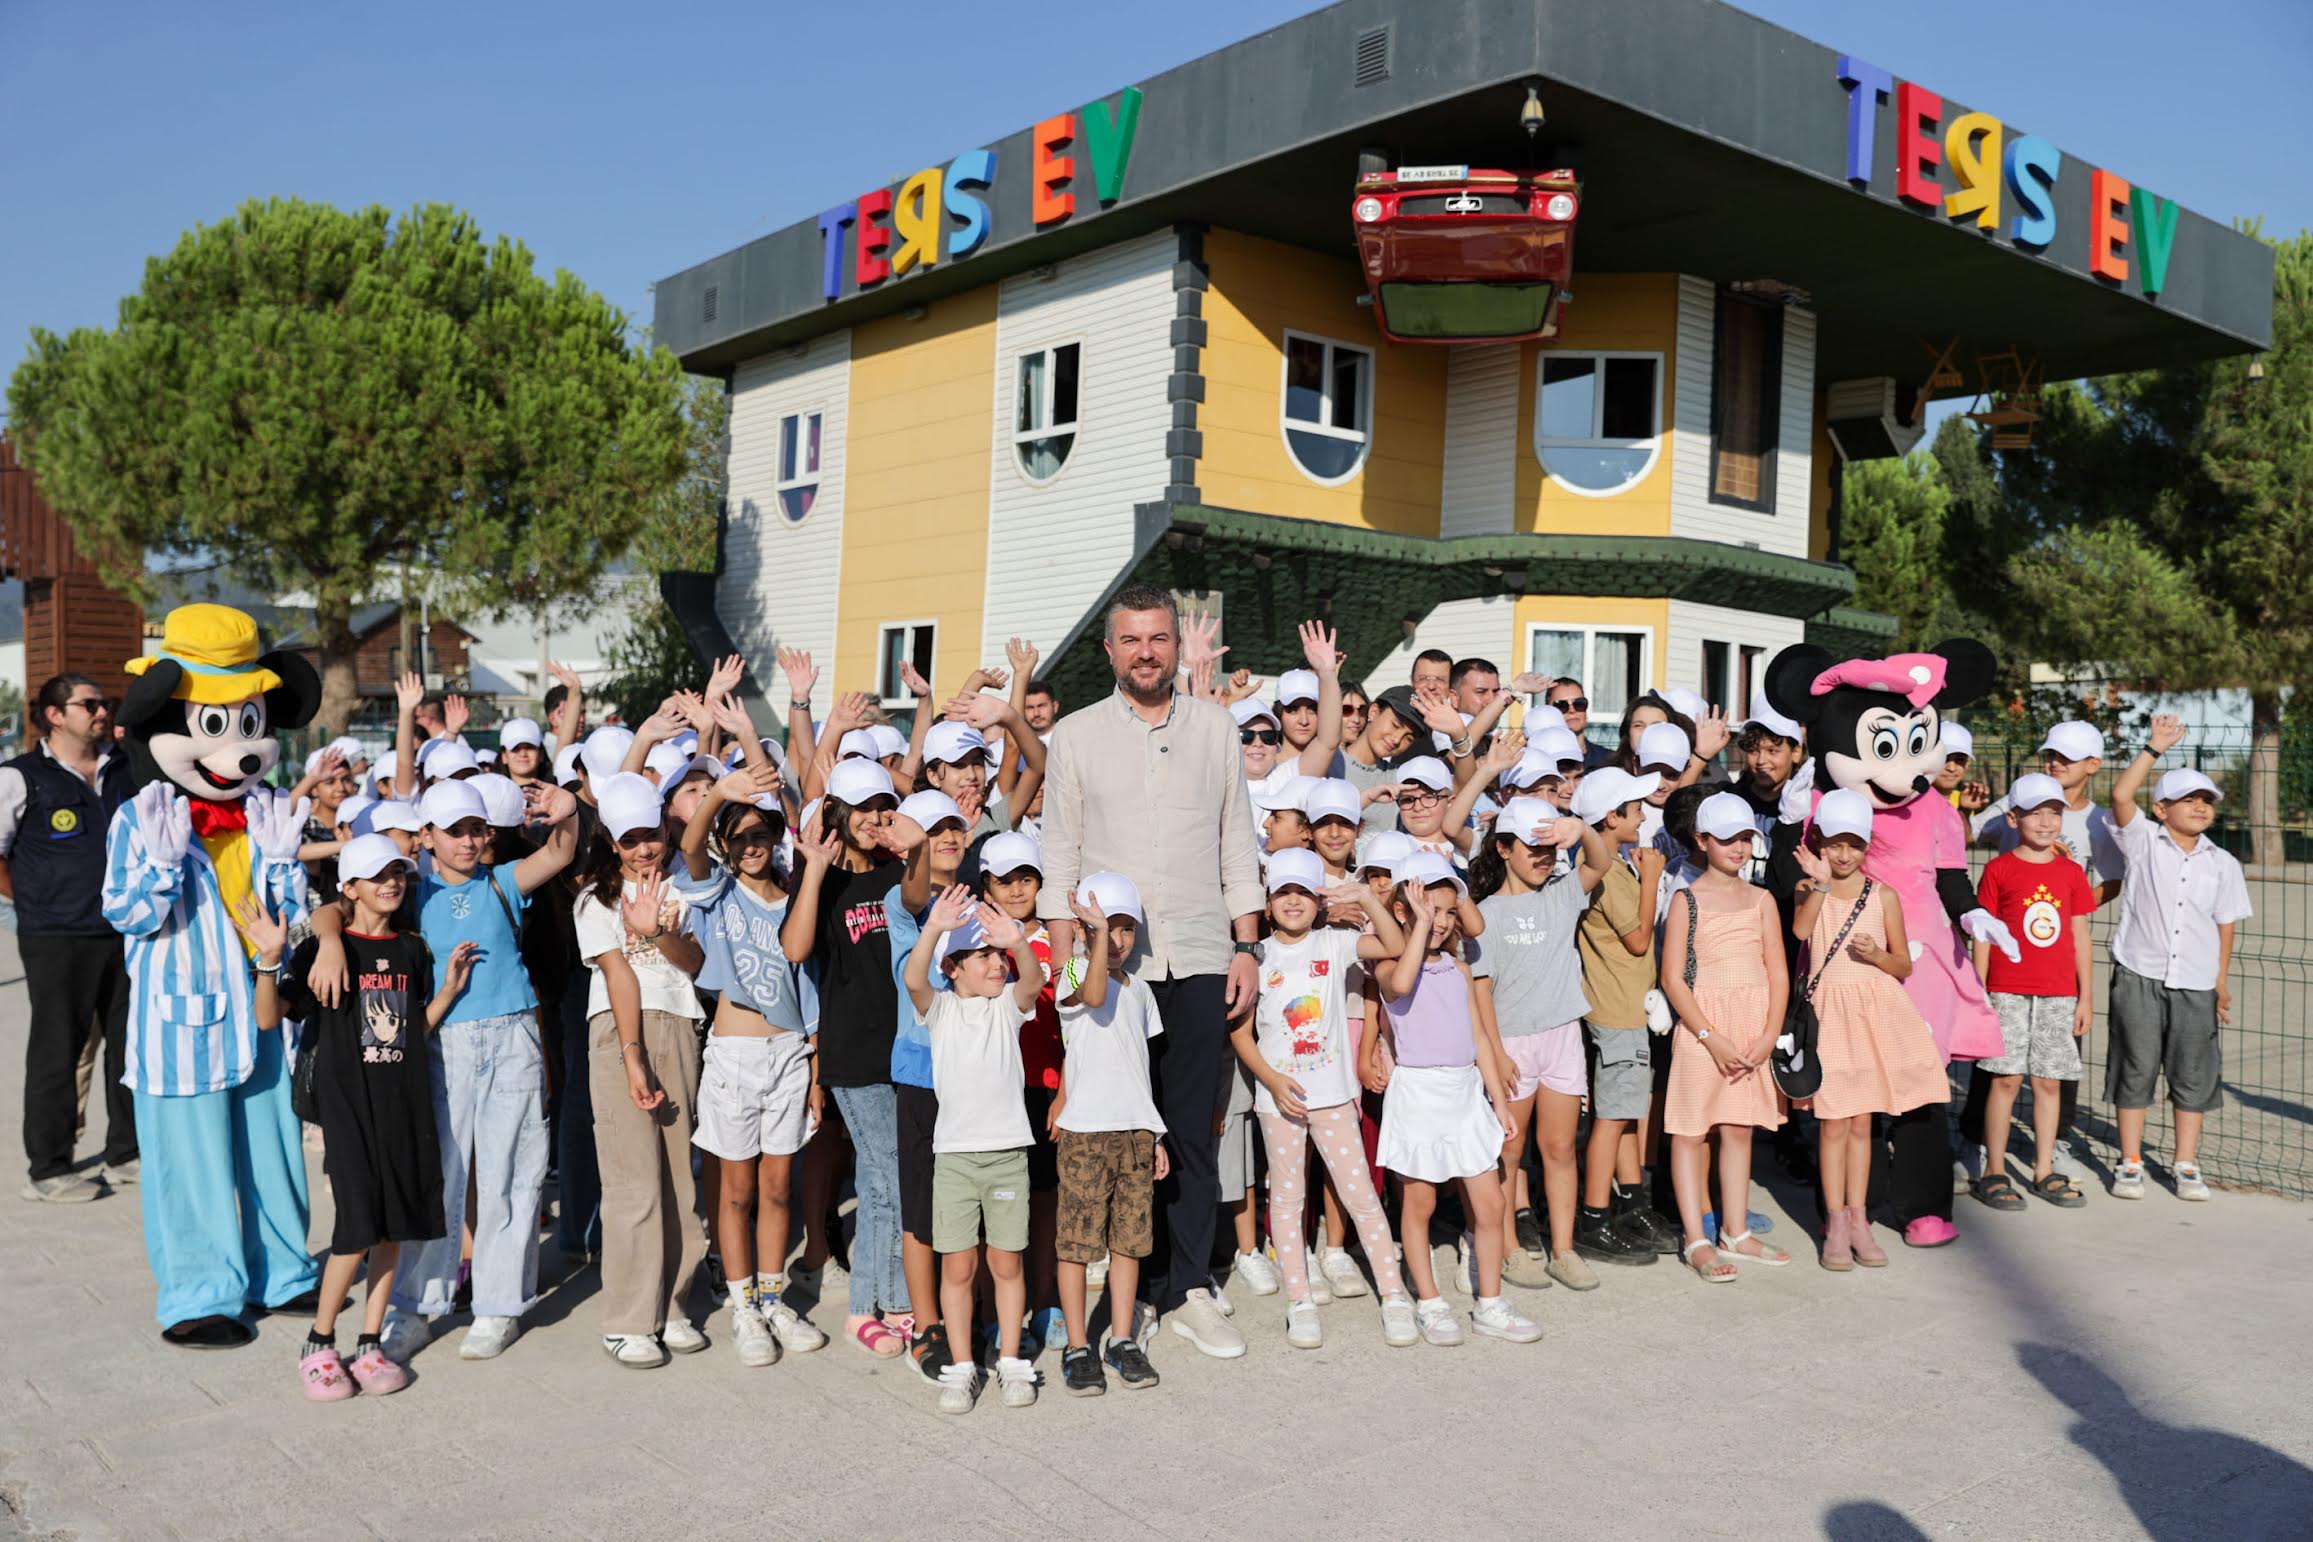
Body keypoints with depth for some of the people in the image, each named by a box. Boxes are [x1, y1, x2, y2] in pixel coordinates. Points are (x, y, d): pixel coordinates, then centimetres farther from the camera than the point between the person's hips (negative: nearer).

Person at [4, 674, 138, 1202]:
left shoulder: (124, 770, 8)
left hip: (125, 935, 5)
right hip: (57, 942, -5)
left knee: (132, 1045, 11)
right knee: (56, 1053, 2)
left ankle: (126, 1154, 24)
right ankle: (47, 1170, 14)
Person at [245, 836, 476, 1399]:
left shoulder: (412, 950, 9)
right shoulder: (325, 949, -4)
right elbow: (269, 1017, -11)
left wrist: (450, 988, 4)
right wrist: (270, 959, -24)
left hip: (405, 1099, 5)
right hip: (347, 1100, -5)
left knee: (394, 1225, 6)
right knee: (358, 1226, -9)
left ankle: (369, 1346, 18)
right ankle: (318, 1346, 10)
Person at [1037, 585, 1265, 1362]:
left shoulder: (1214, 728, 8)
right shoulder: (1075, 736, 3)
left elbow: (1238, 847, 10)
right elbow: (1059, 861, 3)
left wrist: (1246, 949, 4)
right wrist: (1066, 967, -4)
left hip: (1199, 962, 1)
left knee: (1193, 1134, 6)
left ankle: (1189, 1289, 17)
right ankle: (1127, 1295, 17)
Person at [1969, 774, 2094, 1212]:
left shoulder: (2071, 872, 8)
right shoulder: (1999, 869, -2)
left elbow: (2080, 935, 11)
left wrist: (2084, 996, 9)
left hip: (2059, 994, 3)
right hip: (2009, 991, -3)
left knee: (2049, 1081, 7)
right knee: (2006, 1078, -2)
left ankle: (2045, 1172, 17)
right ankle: (1994, 1173, 6)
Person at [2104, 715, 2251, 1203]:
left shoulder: (2222, 864, 7)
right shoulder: (2144, 842, 0)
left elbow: (2225, 926, 11)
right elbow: (2121, 795, -16)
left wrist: (2221, 983, 8)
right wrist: (2155, 749, -14)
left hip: (2196, 984, 3)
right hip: (2139, 976, -2)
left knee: (2193, 1075, 7)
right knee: (2137, 1068, 3)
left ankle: (2187, 1165, 20)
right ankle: (2130, 1162, 13)